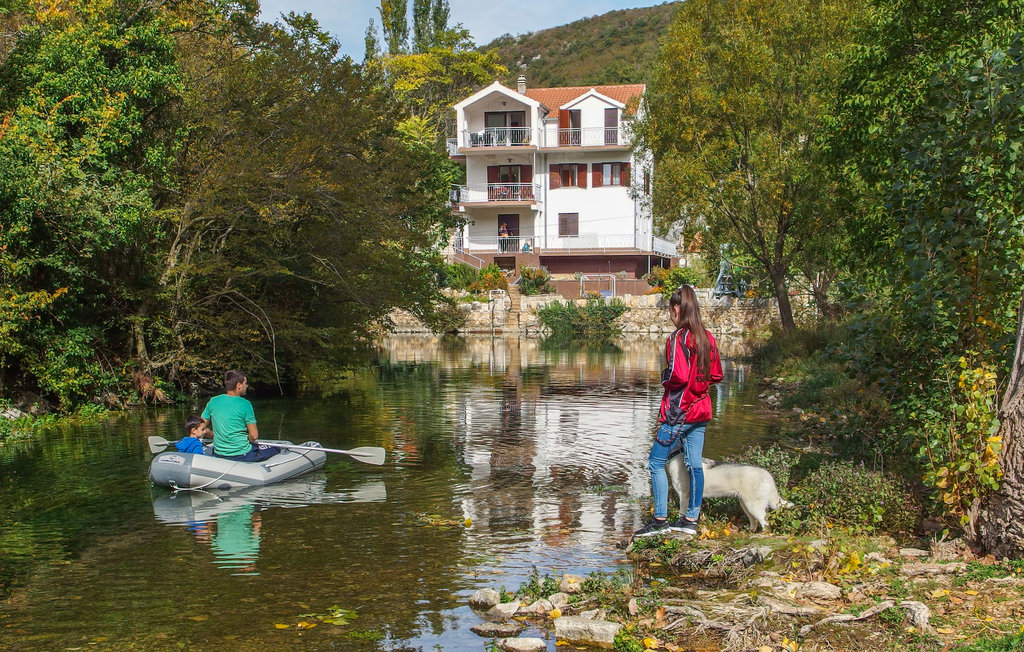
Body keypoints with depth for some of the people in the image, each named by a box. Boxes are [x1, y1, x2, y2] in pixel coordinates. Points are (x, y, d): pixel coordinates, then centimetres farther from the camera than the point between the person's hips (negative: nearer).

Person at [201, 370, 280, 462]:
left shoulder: (213, 401, -1)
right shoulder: (245, 404, -14)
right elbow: (254, 436, -14)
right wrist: (249, 440, 8)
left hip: (218, 454, 7)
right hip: (241, 456, -7)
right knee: (276, 449, 11)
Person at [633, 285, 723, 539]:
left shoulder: (679, 338, -15)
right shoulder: (707, 337, 8)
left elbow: (678, 375, -23)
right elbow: (716, 375, 13)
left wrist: (665, 379, -4)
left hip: (678, 412, -8)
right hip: (701, 410, 8)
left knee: (656, 462, 0)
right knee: (694, 465, 10)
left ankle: (660, 520, -1)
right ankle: (691, 519, 14)